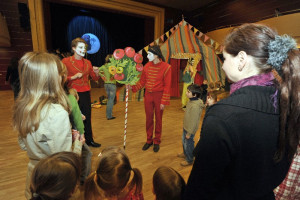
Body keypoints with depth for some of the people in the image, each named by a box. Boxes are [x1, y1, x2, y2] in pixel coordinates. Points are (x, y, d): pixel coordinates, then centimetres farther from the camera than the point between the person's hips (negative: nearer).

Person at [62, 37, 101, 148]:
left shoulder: (87, 62, 11)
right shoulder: (66, 61, -3)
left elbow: (95, 78, 12)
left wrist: (96, 72, -8)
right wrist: (74, 77, -18)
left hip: (86, 93, 5)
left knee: (87, 117, 11)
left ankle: (89, 140, 24)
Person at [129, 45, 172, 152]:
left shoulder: (166, 67, -12)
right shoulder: (147, 66, 2)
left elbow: (167, 86, -11)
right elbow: (142, 82, 9)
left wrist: (164, 102, -13)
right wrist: (132, 87, -6)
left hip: (159, 96, -4)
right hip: (148, 95, 4)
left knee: (158, 119, 9)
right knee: (149, 118, 12)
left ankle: (157, 142, 27)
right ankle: (149, 140, 30)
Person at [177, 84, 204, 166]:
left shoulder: (195, 106, -33)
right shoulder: (191, 101, -3)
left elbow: (193, 121, -26)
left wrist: (189, 133, -17)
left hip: (190, 129, -9)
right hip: (186, 127, 9)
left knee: (188, 144, 11)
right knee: (184, 142, 27)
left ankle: (189, 160, 33)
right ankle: (185, 154, 52)